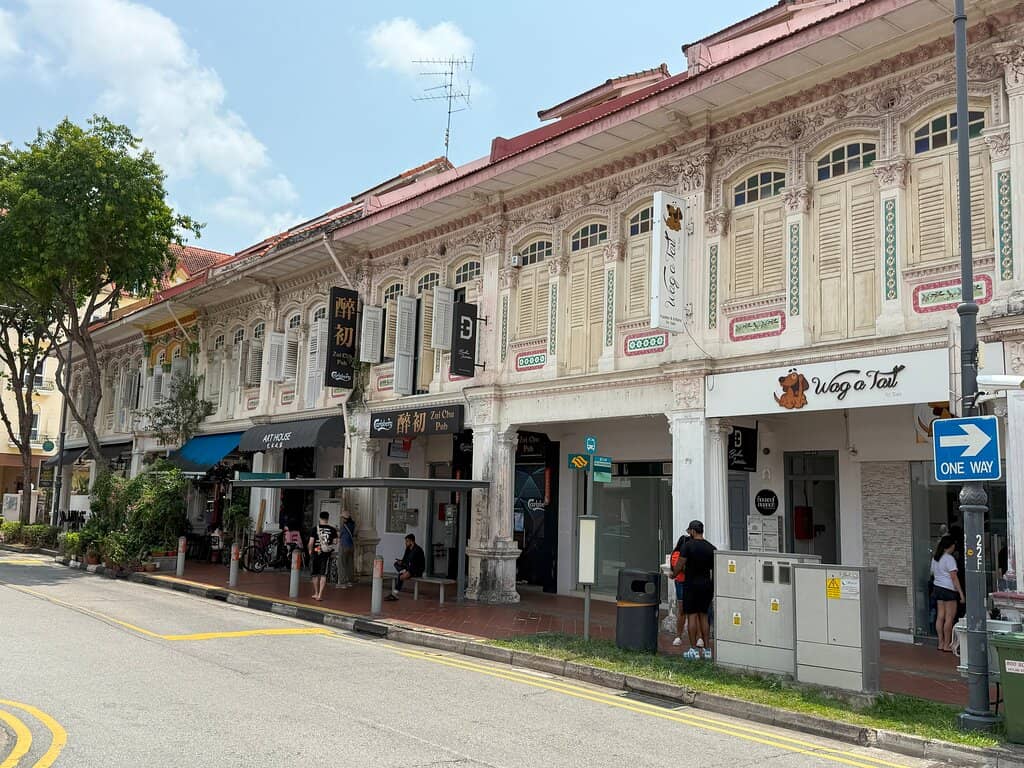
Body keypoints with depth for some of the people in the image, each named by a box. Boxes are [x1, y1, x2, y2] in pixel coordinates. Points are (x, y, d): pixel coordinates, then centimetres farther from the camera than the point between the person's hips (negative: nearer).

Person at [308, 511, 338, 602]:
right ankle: (320, 594, -9)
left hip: (316, 553, 0)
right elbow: (335, 542, 1)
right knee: (323, 574, 0)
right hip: (327, 554, 0)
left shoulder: (316, 528, -4)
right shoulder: (332, 529, -1)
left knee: (316, 574, 14)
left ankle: (316, 593, 25)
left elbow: (311, 542, -4)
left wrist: (310, 550, 12)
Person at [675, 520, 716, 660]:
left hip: (692, 584, -5)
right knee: (703, 616, 12)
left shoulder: (688, 545, -11)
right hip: (707, 584, 5)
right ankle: (707, 649, 12)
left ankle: (694, 650, 0)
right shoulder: (711, 547, 4)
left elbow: (679, 566, -12)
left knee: (692, 616, 0)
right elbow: (715, 568, 8)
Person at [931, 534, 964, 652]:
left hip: (938, 588, 8)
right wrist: (961, 593, -13)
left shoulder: (935, 558, 12)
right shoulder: (949, 559, -13)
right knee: (949, 617, -3)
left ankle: (941, 643, 11)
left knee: (940, 616, 8)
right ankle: (947, 645, -1)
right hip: (948, 589, -8)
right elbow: (954, 577, -15)